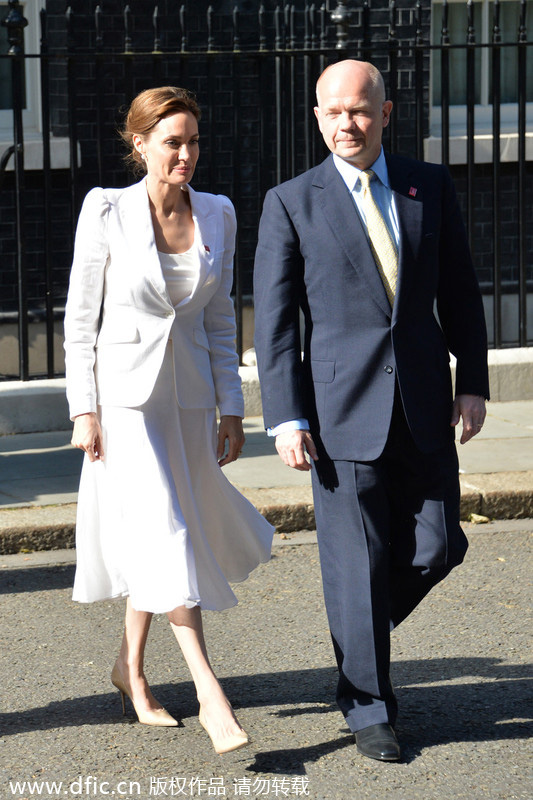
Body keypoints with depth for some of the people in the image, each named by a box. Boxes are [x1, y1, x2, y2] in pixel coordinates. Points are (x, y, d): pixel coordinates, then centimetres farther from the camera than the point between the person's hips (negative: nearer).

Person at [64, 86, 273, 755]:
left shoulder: (217, 215, 3)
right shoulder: (106, 211, -8)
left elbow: (220, 318, 9)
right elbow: (80, 316, -5)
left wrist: (231, 407, 7)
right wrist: (83, 409, -9)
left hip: (189, 395, 5)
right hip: (124, 391, -4)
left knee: (153, 538, 14)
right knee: (163, 532, -13)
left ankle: (130, 668, 34)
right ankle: (211, 697, -14)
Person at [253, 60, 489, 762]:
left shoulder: (431, 187, 7)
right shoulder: (291, 203, -1)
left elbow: (459, 290, 12)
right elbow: (274, 320, -2)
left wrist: (473, 381, 5)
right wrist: (286, 419, -7)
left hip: (424, 407, 3)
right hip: (342, 409, -3)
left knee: (436, 548, 4)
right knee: (357, 561, 2)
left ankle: (366, 621, 35)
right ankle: (369, 707, 16)